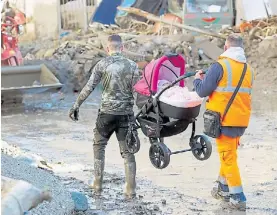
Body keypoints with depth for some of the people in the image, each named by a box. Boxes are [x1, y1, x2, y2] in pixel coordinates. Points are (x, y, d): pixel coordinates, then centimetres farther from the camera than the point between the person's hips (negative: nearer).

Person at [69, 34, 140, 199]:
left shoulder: (102, 65, -3)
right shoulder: (132, 65, 0)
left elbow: (89, 88, -5)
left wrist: (76, 105, 3)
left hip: (107, 112, -1)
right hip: (127, 113, 1)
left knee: (99, 146, 17)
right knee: (128, 151, 5)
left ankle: (98, 185, 15)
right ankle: (131, 190, 3)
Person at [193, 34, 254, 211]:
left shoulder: (220, 66, -14)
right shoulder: (248, 69, 7)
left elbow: (203, 91, -11)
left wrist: (198, 79, 10)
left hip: (224, 119, -6)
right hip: (241, 120, 6)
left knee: (228, 157, -1)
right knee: (229, 154, 21)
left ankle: (238, 198, -2)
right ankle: (224, 189, 32)